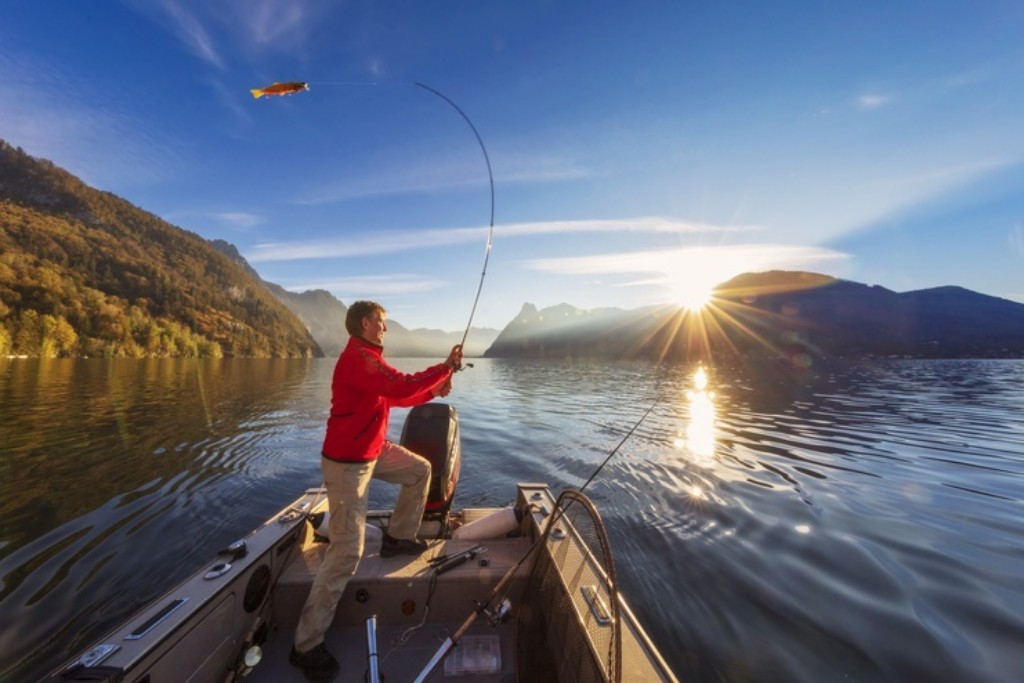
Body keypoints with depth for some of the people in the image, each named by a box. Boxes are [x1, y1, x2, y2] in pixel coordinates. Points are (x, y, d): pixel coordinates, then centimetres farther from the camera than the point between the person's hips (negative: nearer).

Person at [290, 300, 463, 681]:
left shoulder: (370, 357, 10)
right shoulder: (357, 358, -23)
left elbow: (398, 397, 13)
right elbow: (402, 387, -33)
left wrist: (433, 390, -1)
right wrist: (446, 367, -20)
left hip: (374, 450, 10)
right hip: (347, 463, -10)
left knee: (421, 470, 18)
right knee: (347, 552, -6)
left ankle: (398, 537, 32)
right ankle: (307, 645, 11)